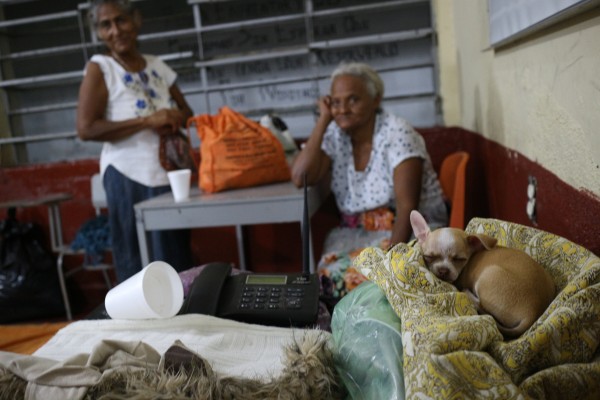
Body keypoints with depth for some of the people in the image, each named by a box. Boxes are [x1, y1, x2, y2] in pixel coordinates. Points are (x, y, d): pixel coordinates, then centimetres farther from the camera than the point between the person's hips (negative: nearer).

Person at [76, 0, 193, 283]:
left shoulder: (157, 66, 9)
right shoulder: (99, 68, -5)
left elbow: (186, 111, 16)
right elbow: (86, 129, -14)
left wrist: (175, 120, -8)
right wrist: (147, 121, -20)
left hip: (171, 174, 5)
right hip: (130, 177, -5)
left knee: (178, 258, 13)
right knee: (142, 263, 1)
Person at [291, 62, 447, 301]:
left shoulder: (397, 133, -9)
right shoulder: (334, 136, 3)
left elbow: (407, 206, -17)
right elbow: (300, 178, -13)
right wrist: (323, 120, -8)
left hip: (410, 230, -3)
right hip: (357, 233, 4)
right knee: (330, 272, -27)